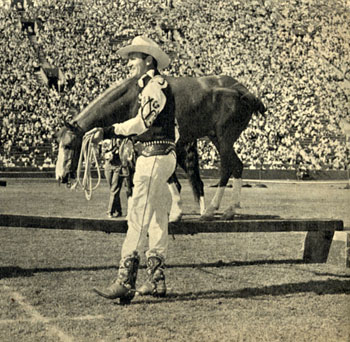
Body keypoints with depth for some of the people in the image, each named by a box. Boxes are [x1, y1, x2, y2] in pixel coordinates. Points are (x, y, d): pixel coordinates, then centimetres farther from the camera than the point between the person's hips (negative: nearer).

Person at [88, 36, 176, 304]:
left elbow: (141, 122, -20)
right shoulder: (150, 86, 21)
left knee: (137, 218, -14)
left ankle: (125, 283, -17)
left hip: (156, 158, -11)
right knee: (157, 220, 12)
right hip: (153, 158, 11)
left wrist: (108, 132, -19)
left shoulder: (156, 85, -10)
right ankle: (157, 281, 17)